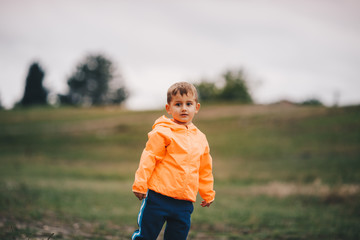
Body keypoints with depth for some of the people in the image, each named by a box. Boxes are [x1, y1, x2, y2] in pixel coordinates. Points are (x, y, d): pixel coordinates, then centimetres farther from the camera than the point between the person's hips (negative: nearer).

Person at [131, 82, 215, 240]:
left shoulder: (201, 138, 14)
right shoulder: (162, 132, -5)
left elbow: (205, 170, 23)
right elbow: (148, 158, -7)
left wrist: (208, 194, 28)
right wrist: (140, 183, -12)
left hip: (185, 203, 5)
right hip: (158, 197, -5)